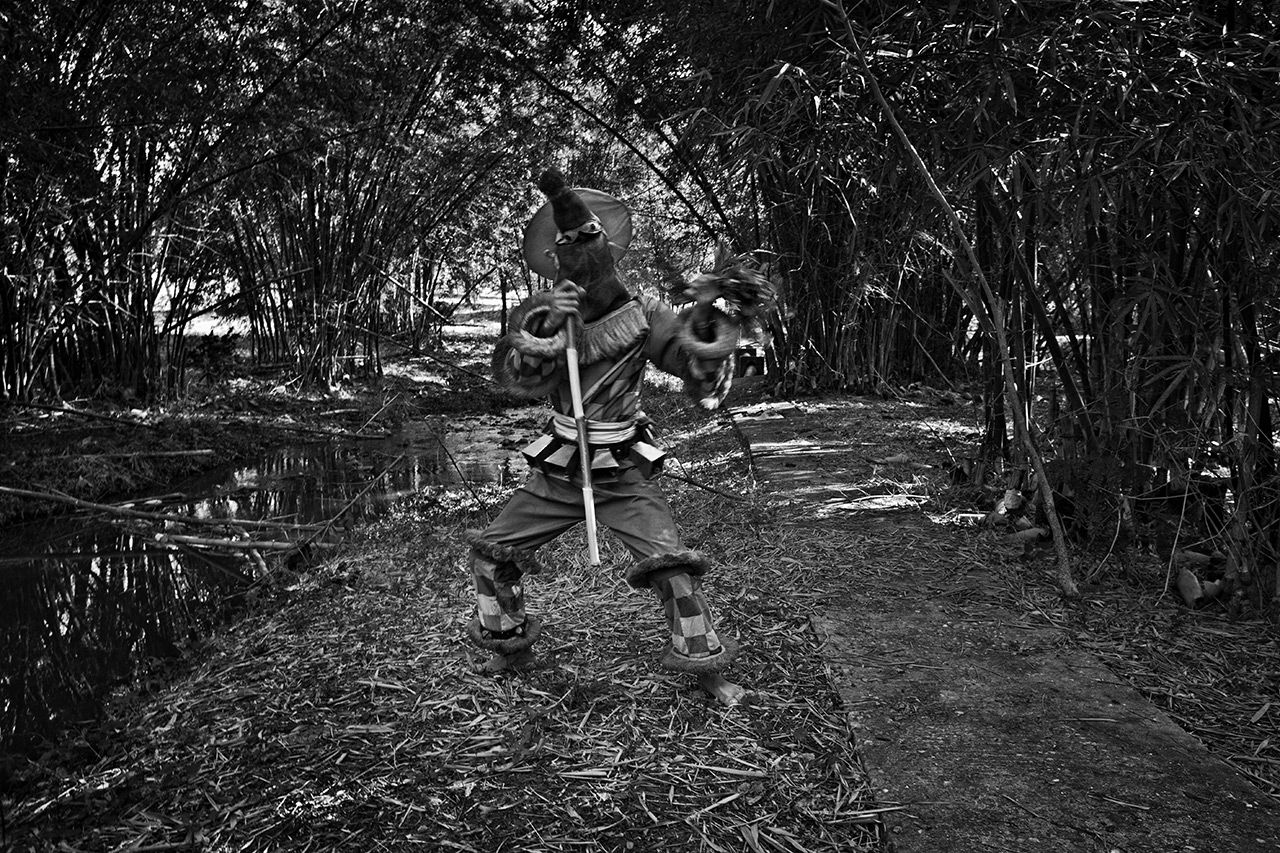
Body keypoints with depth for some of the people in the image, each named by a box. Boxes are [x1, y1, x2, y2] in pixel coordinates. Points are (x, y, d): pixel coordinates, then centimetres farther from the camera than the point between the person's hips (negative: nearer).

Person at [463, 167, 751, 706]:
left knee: (670, 563, -14)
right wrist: (545, 327, -36)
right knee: (492, 552, 6)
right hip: (558, 472, 3)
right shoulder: (540, 312, -6)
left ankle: (707, 667, 7)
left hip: (624, 474, -3)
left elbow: (706, 382, -19)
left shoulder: (644, 316, -13)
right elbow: (516, 379, -19)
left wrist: (703, 325, -39)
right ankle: (510, 646, 31)